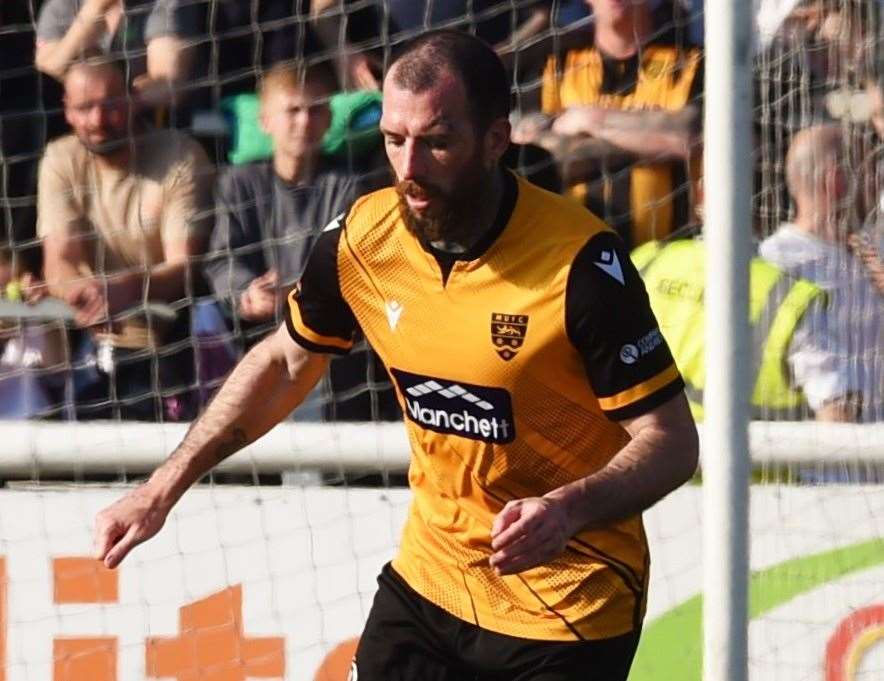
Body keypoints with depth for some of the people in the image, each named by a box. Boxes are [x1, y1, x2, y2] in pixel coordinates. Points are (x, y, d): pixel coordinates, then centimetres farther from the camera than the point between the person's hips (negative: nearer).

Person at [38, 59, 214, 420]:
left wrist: (127, 288, -39)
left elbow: (183, 267, -17)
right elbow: (58, 263, -10)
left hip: (172, 350, -3)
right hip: (100, 348, 3)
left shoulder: (181, 157, -10)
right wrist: (79, 291, -36)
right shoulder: (62, 161, 0)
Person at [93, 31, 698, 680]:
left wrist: (569, 508, -35)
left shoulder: (581, 261, -22)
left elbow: (672, 442, -17)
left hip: (569, 605, -5)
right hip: (428, 580, 5)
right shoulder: (363, 237, -6)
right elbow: (285, 362, 13)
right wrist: (166, 485, 10)